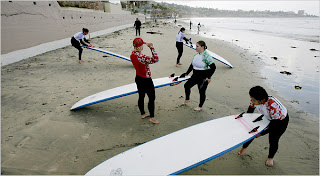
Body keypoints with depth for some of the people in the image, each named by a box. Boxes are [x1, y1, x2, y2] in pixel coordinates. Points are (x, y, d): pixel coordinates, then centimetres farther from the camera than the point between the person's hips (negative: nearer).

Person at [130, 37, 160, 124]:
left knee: (141, 96, 21)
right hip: (146, 80, -8)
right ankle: (152, 117, 20)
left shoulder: (132, 55, -4)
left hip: (138, 78, 8)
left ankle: (143, 114, 38)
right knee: (152, 98, 8)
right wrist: (151, 47, -29)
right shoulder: (141, 57, -31)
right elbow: (155, 59, -34)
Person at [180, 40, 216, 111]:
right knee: (187, 85, 11)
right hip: (195, 76, 8)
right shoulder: (196, 55, 5)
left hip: (203, 78, -8)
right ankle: (187, 99, 34)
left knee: (202, 91, 5)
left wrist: (209, 77, -22)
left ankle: (200, 106, 25)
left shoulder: (206, 56, -19)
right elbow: (192, 65, 16)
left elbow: (213, 67, -19)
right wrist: (187, 73, 15)